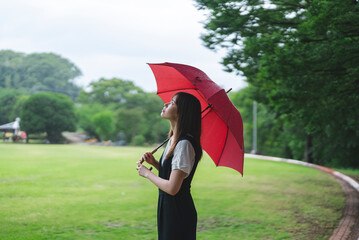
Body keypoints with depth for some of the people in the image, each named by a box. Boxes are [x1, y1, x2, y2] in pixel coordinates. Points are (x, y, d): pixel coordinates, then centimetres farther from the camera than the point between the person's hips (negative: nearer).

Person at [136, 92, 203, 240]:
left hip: (178, 214, -9)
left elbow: (172, 187, -25)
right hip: (168, 209, 9)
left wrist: (147, 173, -11)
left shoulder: (184, 144, -21)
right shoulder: (173, 139, 10)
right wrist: (154, 163, 2)